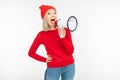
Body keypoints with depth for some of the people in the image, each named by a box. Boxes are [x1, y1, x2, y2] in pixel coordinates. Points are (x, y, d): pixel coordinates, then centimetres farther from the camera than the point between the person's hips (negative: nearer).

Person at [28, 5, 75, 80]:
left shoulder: (65, 31, -3)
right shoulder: (41, 35, -4)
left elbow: (70, 51, -10)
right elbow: (31, 53, 6)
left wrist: (62, 37, -22)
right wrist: (45, 59, -4)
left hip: (69, 67, 1)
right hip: (53, 69, -1)